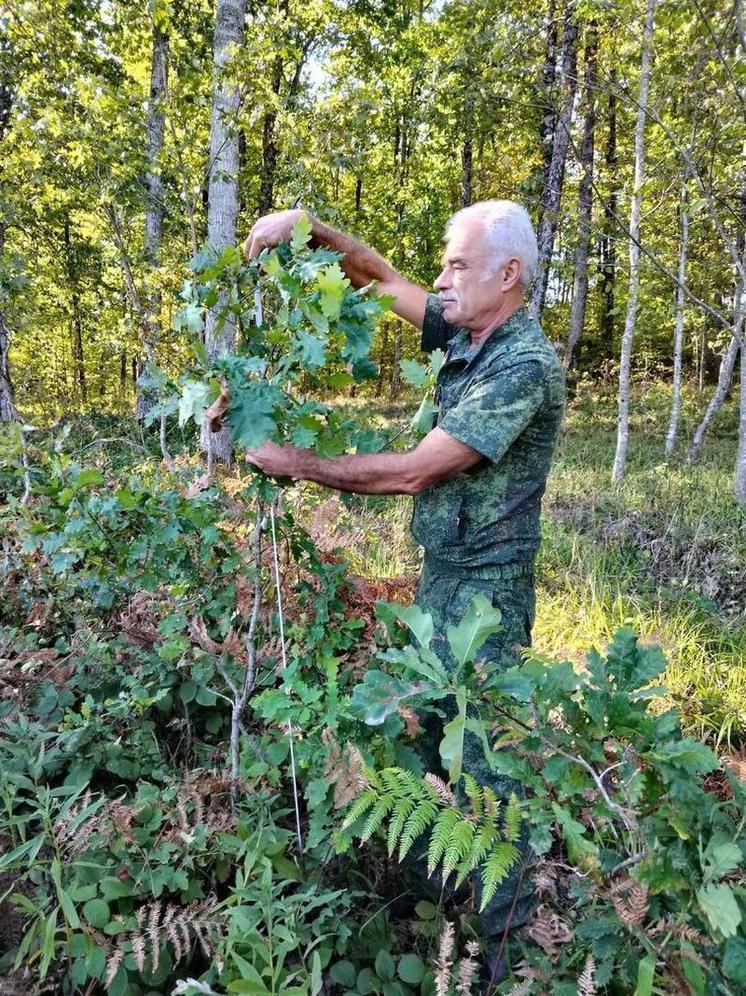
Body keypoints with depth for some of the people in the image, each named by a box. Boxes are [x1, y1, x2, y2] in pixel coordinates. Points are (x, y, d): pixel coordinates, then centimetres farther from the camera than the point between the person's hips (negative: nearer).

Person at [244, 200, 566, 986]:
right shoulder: (463, 333, 4)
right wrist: (310, 227, -3)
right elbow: (381, 277, 13)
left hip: (486, 584, -8)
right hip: (439, 572, 9)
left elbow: (412, 472, -24)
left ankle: (508, 918, 25)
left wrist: (299, 465, -17)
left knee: (482, 750, 3)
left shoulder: (525, 366, -22)